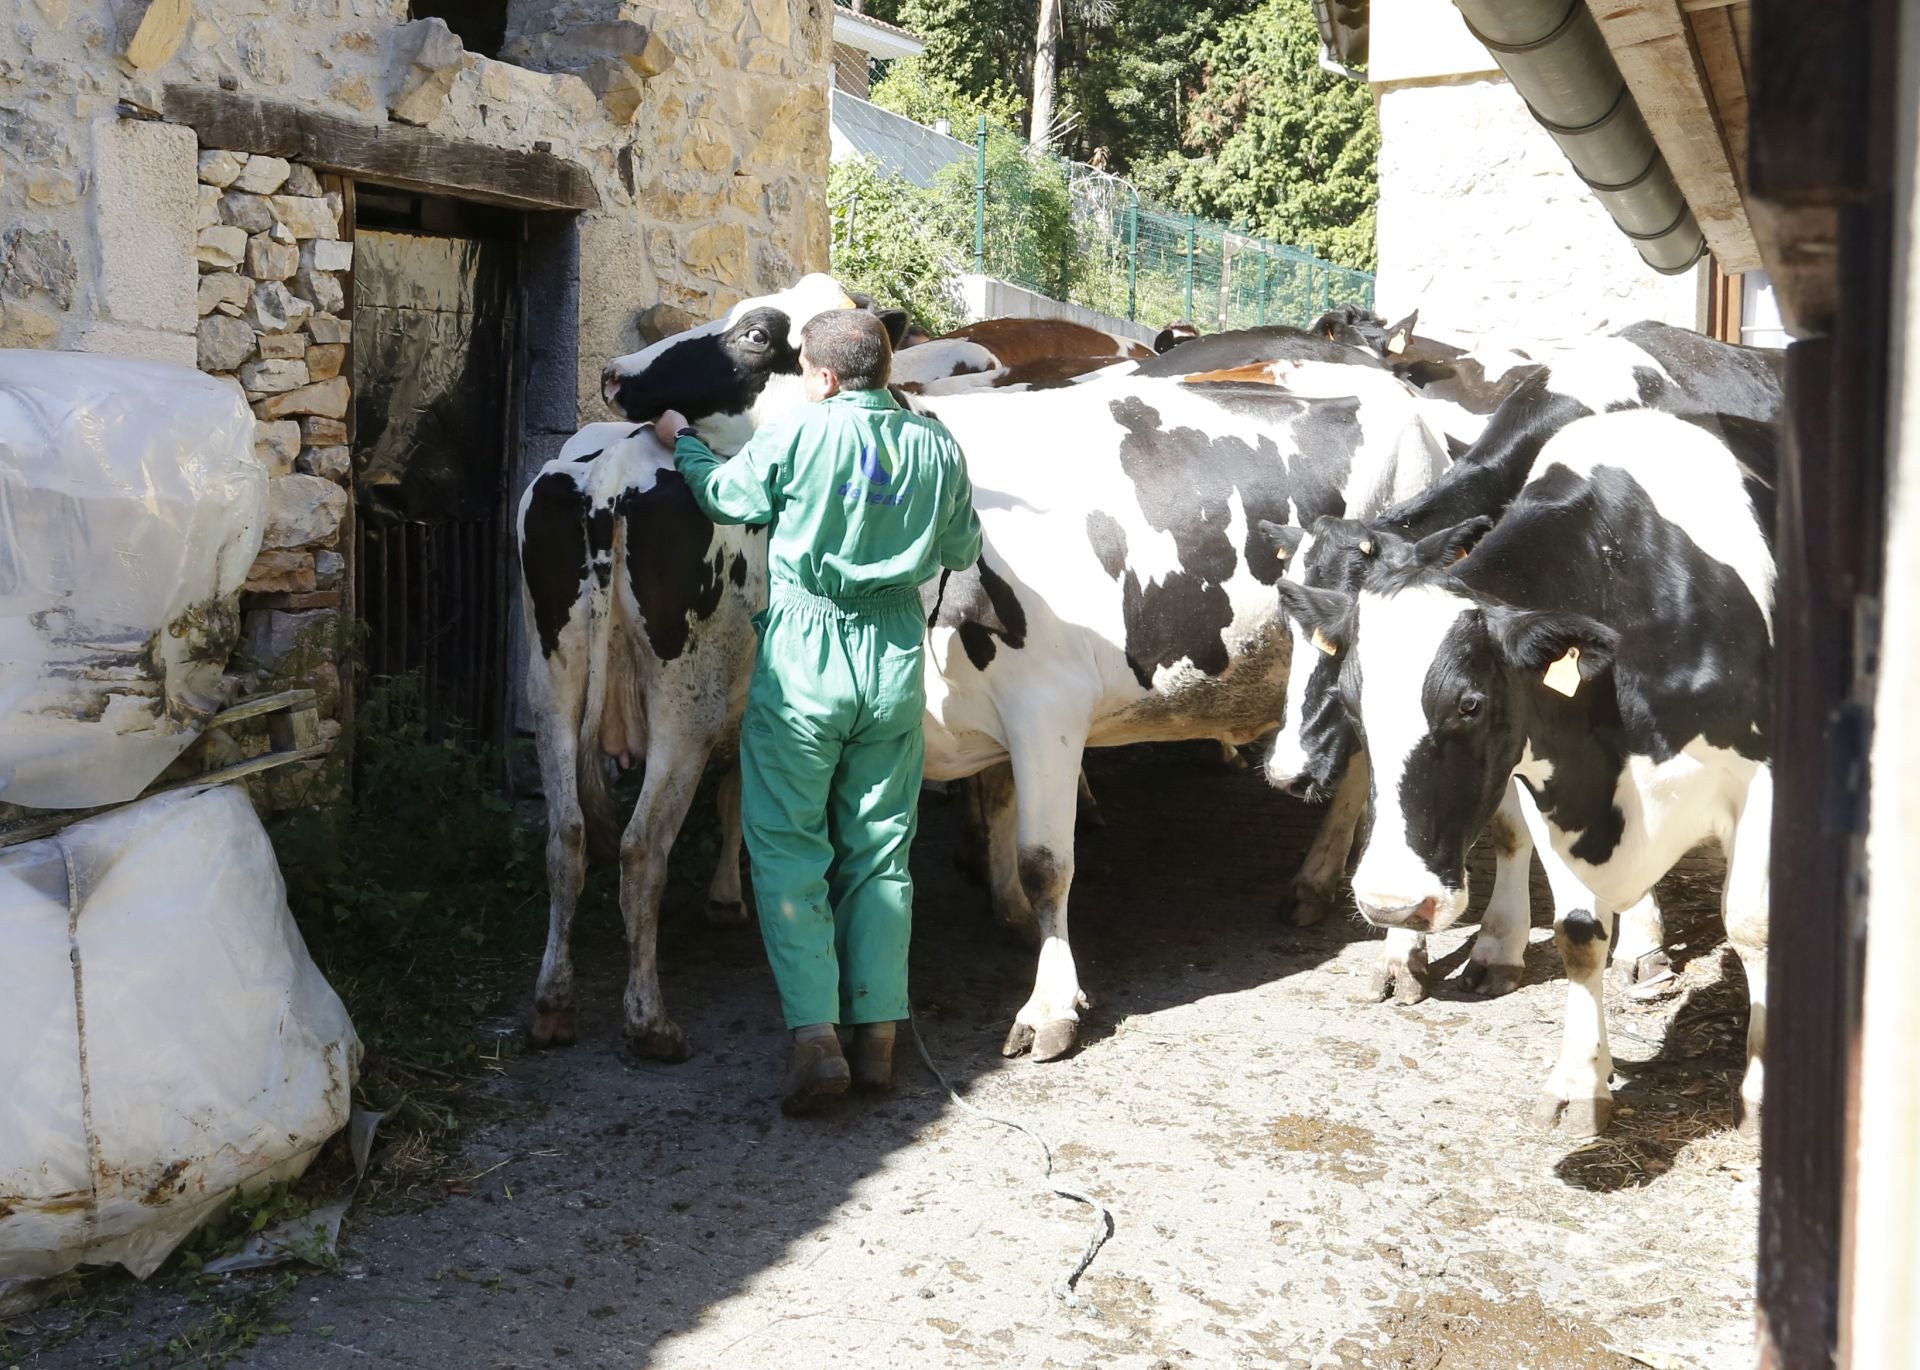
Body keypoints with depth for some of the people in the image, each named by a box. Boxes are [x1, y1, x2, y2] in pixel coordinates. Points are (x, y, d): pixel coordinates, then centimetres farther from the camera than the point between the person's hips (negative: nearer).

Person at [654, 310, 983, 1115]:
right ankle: (878, 1038, 15)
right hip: (897, 661, 4)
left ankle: (815, 1039, -4)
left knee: (788, 848, 4)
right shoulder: (937, 448, 1)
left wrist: (681, 440, 25)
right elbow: (963, 551, 13)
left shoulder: (797, 437, -10)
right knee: (880, 852, 12)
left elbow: (724, 496, 7)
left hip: (803, 657, -4)